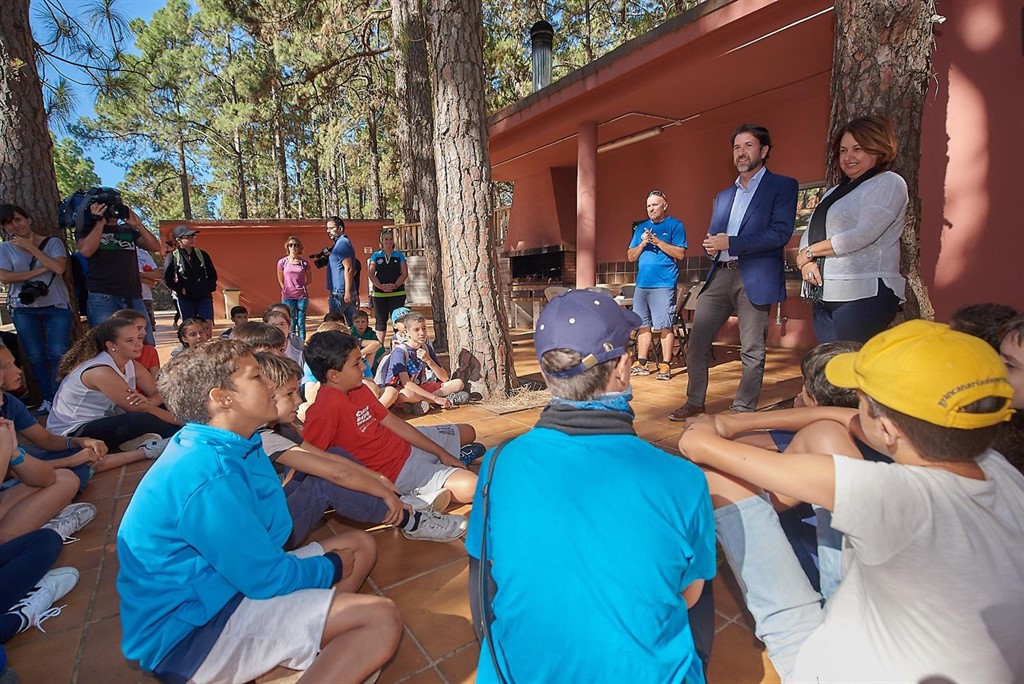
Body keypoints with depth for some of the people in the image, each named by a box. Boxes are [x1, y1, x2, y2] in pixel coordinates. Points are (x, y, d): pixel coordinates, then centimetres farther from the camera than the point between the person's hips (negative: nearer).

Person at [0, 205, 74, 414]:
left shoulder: (53, 242, 3)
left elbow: (59, 267, -13)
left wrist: (31, 248, -8)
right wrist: (40, 270, -11)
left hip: (57, 306, -2)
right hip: (24, 310, 2)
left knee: (58, 354, -7)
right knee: (36, 357, 4)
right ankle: (48, 399, 11)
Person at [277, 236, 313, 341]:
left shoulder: (304, 263, 3)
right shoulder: (282, 262, 2)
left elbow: (309, 280, 13)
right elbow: (280, 280, 12)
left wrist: (302, 288, 4)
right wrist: (286, 290, 6)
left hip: (302, 296, 0)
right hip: (288, 297, 0)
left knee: (301, 322, 2)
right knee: (291, 323, 2)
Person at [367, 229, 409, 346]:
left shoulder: (399, 256, 7)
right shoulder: (375, 256, 8)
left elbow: (405, 273, 2)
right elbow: (371, 274, 1)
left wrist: (395, 285, -13)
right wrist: (381, 286, -13)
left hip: (397, 293, -1)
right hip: (379, 293, 1)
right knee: (380, 320, 5)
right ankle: (380, 346, 11)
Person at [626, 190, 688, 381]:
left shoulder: (675, 225, 3)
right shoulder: (641, 228, 18)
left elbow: (680, 253, -8)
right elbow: (631, 256, 15)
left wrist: (657, 241, -13)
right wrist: (642, 243, -3)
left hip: (664, 285, -5)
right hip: (642, 284, 5)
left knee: (665, 326, -5)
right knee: (643, 325, 8)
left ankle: (665, 365, 0)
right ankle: (641, 364, 14)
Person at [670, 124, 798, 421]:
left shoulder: (783, 186, 3)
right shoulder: (722, 196, 21)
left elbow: (780, 233, -10)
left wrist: (730, 242, -14)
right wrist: (711, 245, -2)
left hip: (755, 278, -5)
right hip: (719, 275, 6)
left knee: (752, 352, 1)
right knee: (696, 342, 3)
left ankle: (743, 412, 13)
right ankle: (694, 402, 16)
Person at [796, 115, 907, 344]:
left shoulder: (889, 183, 1)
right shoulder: (834, 192, 23)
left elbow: (862, 235, -13)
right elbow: (810, 234, 15)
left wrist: (809, 252, -4)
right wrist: (806, 262, -7)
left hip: (865, 296, -7)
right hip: (823, 297, 7)